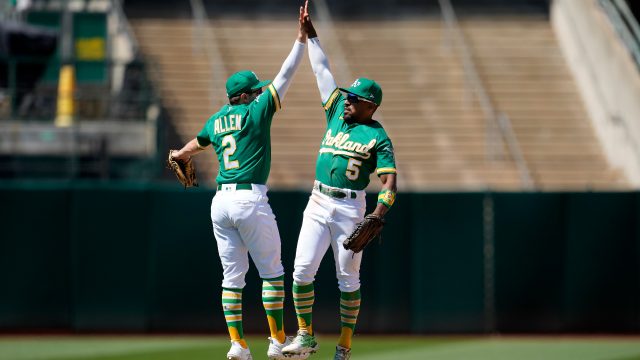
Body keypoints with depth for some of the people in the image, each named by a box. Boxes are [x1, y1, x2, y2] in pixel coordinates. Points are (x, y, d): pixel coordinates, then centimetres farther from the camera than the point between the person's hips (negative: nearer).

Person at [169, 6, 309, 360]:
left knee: (232, 275, 9)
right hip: (251, 202, -6)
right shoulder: (256, 112, -4)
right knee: (271, 272, 4)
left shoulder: (216, 121, 14)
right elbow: (285, 76, -7)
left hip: (221, 203, 6)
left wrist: (179, 156, 57)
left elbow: (196, 144, 35)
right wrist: (301, 37, -4)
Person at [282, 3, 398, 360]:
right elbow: (323, 71, 13)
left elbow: (389, 185, -13)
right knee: (302, 270, -5)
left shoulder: (379, 139, -6)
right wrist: (310, 32, 13)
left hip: (350, 208, -5)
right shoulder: (338, 112, 10)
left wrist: (377, 217, -29)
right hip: (318, 204, 5)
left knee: (348, 278, 2)